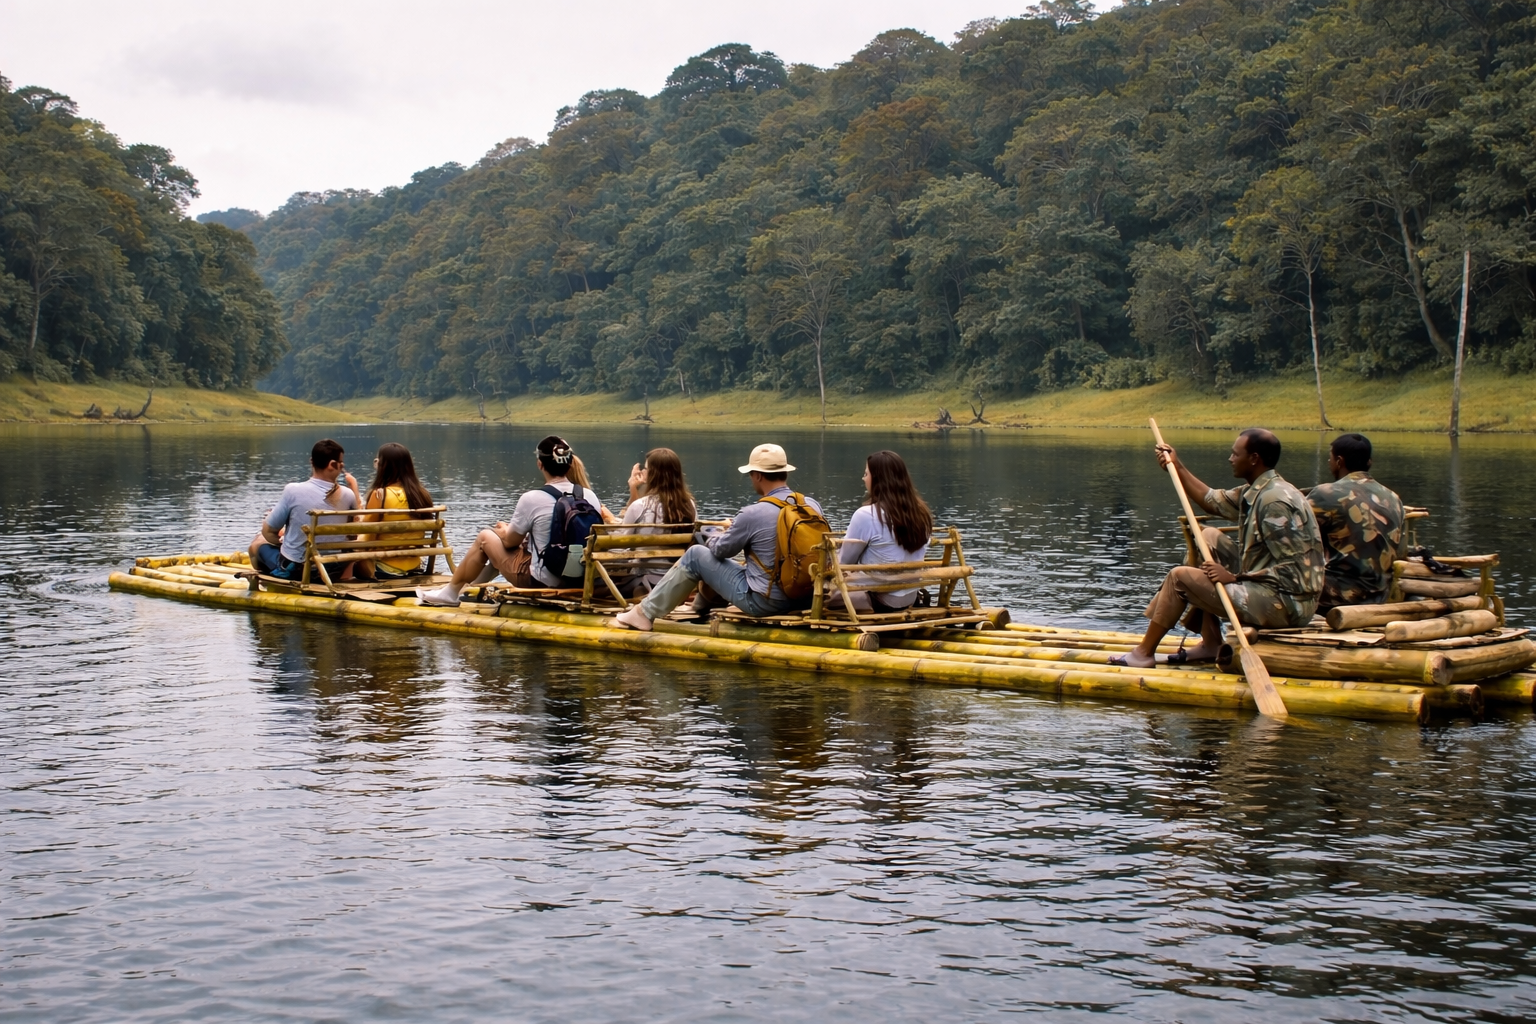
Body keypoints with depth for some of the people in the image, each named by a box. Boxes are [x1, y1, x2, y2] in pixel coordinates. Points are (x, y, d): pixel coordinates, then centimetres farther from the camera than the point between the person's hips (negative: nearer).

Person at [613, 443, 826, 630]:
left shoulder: (753, 514, -19)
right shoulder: (813, 505, -2)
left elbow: (720, 549, -4)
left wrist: (724, 532, 20)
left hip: (763, 602, -6)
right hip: (805, 598, 6)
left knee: (696, 555, 9)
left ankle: (646, 613, 18)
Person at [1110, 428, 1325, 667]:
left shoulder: (1275, 501, -21)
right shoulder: (1257, 491, 8)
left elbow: (1292, 571, -24)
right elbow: (1212, 501, 23)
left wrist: (1234, 577, -19)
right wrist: (1177, 467, 21)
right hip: (1270, 588, 10)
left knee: (1180, 577, -6)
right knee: (1209, 538, 17)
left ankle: (1144, 653, 9)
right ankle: (1210, 644, 13)